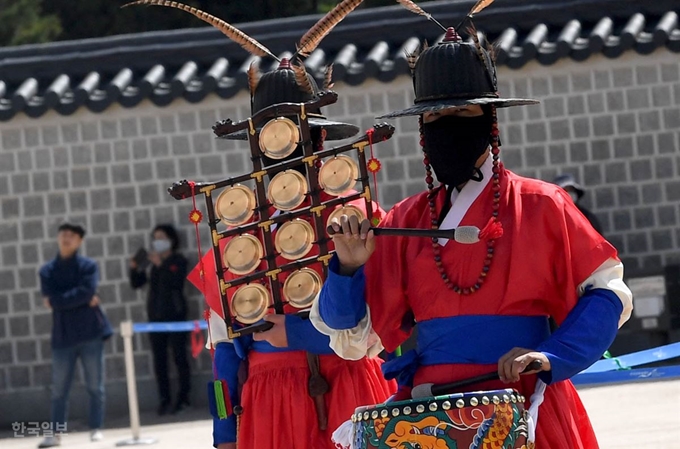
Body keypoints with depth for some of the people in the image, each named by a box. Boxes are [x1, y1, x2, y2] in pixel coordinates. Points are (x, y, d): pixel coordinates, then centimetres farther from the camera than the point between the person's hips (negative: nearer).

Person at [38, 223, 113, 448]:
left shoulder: (88, 266, 1)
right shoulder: (47, 270, 6)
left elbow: (87, 292, -15)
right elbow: (52, 300, -8)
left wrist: (60, 300, -9)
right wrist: (82, 299, -11)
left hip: (91, 332, -1)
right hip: (63, 335, 1)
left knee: (95, 385, 3)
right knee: (59, 388, 2)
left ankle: (96, 429, 10)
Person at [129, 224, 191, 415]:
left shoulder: (178, 261, 1)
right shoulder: (152, 262, 12)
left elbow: (176, 281, -16)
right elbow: (136, 284, 13)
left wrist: (160, 265, -20)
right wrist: (135, 269, -5)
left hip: (175, 315, -5)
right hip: (155, 317, 5)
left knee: (180, 357, -5)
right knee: (159, 361, 2)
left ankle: (183, 398, -2)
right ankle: (164, 400, 3)